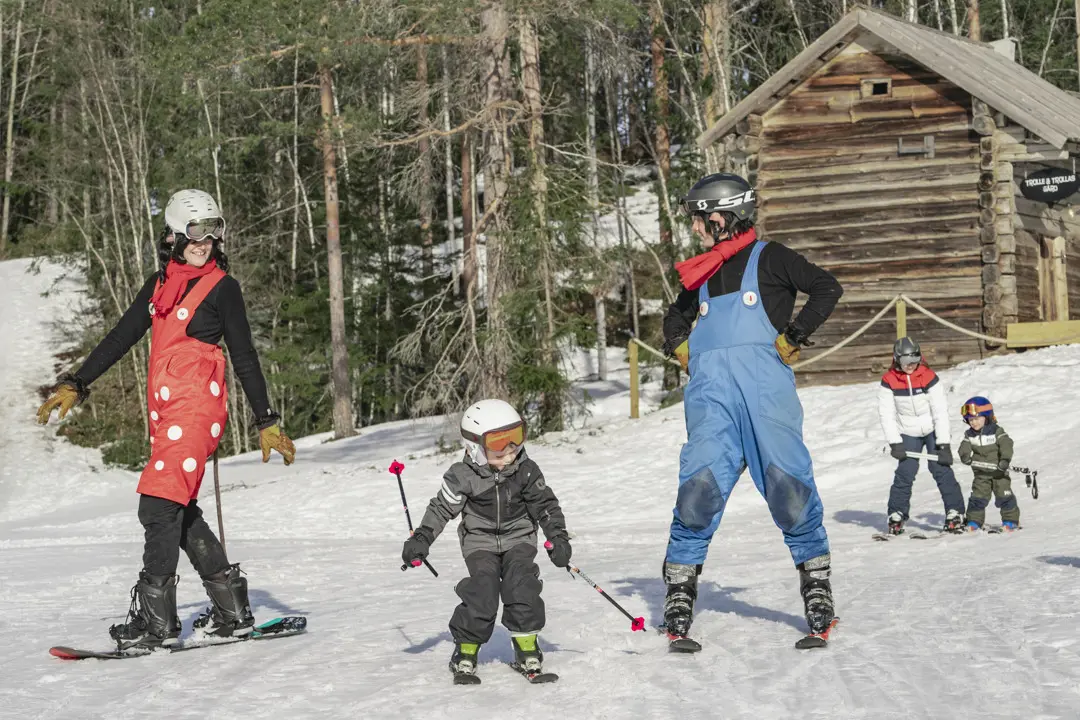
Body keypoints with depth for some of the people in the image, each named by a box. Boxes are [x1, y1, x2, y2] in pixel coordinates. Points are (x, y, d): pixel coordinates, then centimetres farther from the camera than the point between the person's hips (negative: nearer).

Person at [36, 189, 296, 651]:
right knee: (181, 512, 9)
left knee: (160, 506, -14)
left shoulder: (222, 287, -2)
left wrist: (267, 423, 0)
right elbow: (121, 338, 18)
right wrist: (76, 385, 12)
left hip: (196, 408, -7)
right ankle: (233, 610, 18)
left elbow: (244, 358, 0)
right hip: (164, 411, 7)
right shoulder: (160, 284, 15)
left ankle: (156, 618, -13)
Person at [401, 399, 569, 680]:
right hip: (480, 541, -1)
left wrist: (558, 537, -7)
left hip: (519, 538, 1)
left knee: (522, 585, -18)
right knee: (482, 590, -19)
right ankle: (466, 648, -4)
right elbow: (441, 509, -4)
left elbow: (546, 505, 0)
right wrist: (421, 538, -10)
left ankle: (527, 646, -6)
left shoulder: (526, 471, -9)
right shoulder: (463, 477, -14)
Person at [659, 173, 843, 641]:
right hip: (711, 391, 4)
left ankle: (816, 580, 6)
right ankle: (680, 587, -5)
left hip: (765, 386, -4)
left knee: (788, 484, -7)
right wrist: (681, 348, 18)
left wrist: (791, 339, -6)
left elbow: (827, 289, -1)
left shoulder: (768, 258, 6)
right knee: (700, 485, -9)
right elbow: (675, 319, 39)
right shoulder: (702, 275, 23)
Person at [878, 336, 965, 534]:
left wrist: (943, 444, -19)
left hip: (933, 430, -1)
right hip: (908, 434, 1)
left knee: (941, 469, -9)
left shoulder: (928, 377, -18)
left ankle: (955, 513, -3)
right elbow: (886, 414, -9)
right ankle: (896, 516, 5)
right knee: (905, 472, -6)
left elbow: (941, 411, -16)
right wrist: (894, 443, -15)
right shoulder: (889, 381, -13)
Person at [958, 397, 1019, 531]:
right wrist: (965, 455, -29)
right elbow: (965, 446, -5)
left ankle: (1011, 520, 9)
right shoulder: (969, 434, 2)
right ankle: (974, 521, 8)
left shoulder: (997, 431, -9)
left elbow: (1006, 445, -18)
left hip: (999, 471, -3)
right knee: (978, 496, -2)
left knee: (1004, 496, -3)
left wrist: (1005, 459, -34)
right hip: (981, 473, 3)